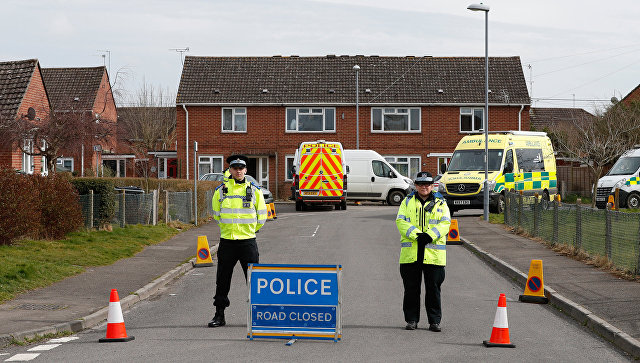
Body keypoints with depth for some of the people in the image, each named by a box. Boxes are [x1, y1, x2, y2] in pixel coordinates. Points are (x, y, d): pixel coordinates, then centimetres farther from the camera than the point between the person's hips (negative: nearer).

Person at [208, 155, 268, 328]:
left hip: (248, 242, -1)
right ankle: (219, 315, 14)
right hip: (227, 242, 1)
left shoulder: (254, 190, 2)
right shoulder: (221, 190, 4)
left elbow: (261, 217, 9)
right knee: (222, 281, 5)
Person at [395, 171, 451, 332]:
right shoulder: (408, 202, 12)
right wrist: (416, 234, -15)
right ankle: (411, 320, 13)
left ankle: (435, 321, 10)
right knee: (411, 288, 5)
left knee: (433, 288, 2)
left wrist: (430, 235, -16)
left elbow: (445, 223, 0)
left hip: (434, 253, -1)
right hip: (410, 252, 1)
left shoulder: (440, 203, 10)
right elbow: (400, 221, -1)